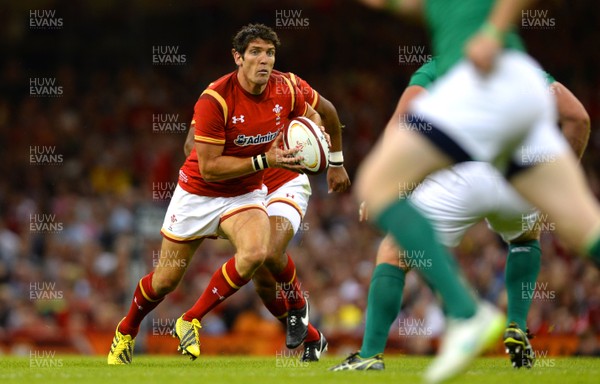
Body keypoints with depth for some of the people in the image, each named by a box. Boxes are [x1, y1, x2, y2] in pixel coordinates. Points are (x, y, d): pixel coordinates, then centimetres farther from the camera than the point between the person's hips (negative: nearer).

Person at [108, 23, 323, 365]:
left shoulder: (285, 90, -11)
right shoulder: (214, 100, -26)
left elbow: (311, 116, 12)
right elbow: (209, 167, -25)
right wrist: (264, 160, -30)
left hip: (246, 193, 3)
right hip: (199, 193, -3)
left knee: (255, 253, -29)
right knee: (166, 280, 7)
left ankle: (191, 321, -10)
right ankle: (127, 330, 39)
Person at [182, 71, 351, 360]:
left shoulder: (287, 85, -11)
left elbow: (326, 111, 8)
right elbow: (192, 144, -17)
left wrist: (336, 163, 13)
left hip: (287, 185, -2)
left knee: (271, 253, -30)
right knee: (263, 284, -1)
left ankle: (298, 305, 3)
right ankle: (312, 339, 23)